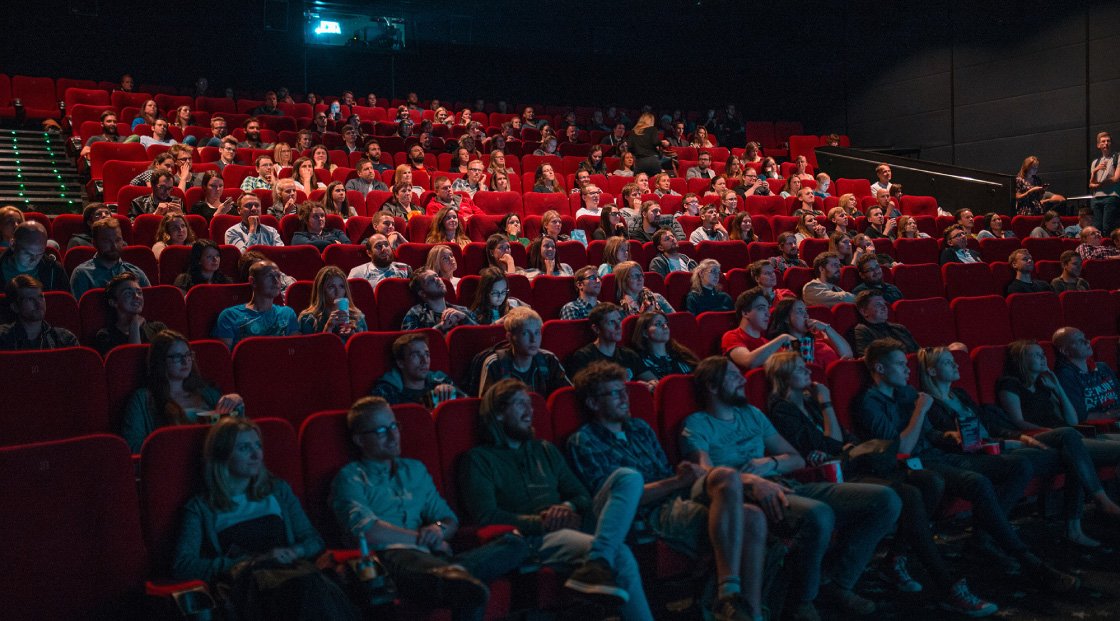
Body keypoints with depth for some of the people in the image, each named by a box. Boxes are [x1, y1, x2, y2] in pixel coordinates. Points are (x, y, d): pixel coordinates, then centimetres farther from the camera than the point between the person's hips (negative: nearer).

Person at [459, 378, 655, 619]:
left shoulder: (545, 450, 29)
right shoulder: (478, 459, 8)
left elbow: (582, 495, 22)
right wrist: (541, 523, -14)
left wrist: (568, 508, -4)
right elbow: (486, 516, -7)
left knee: (628, 477, -21)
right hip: (534, 540, -7)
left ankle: (596, 563, -39)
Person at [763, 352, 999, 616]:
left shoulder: (811, 402, 21)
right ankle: (948, 588, -26)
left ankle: (895, 559, -4)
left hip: (850, 468, 9)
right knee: (909, 495, -28)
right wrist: (827, 405, -3)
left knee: (931, 481, -9)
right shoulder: (781, 413, -6)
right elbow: (833, 445, -10)